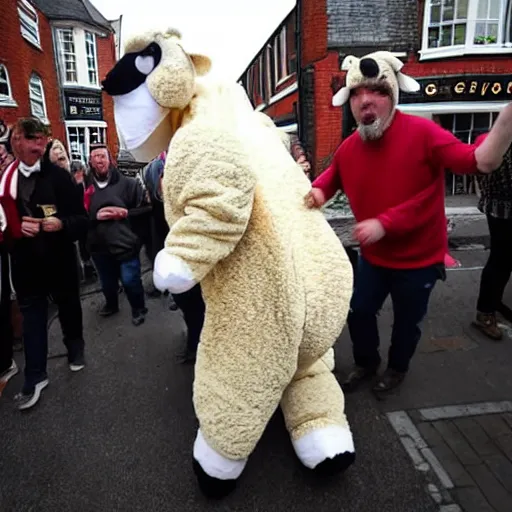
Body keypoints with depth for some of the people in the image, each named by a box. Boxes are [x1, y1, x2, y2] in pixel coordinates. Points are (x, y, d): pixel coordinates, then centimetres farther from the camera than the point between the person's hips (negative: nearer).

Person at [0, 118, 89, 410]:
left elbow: (82, 219, -9)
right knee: (32, 314, 7)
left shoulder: (58, 176, -8)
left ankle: (75, 349, 43)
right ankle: (35, 376, 17)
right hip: (25, 260, 2)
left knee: (68, 305, 16)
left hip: (59, 257, -2)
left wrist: (61, 223, -28)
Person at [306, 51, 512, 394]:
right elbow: (331, 177, 12)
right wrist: (317, 192, -11)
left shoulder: (422, 133, -22)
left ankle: (397, 369, 47)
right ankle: (366, 364, 45)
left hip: (419, 259, -4)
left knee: (407, 322, 17)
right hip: (373, 257, 4)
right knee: (359, 312, 17)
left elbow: (481, 161, -29)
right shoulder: (348, 149, -7)